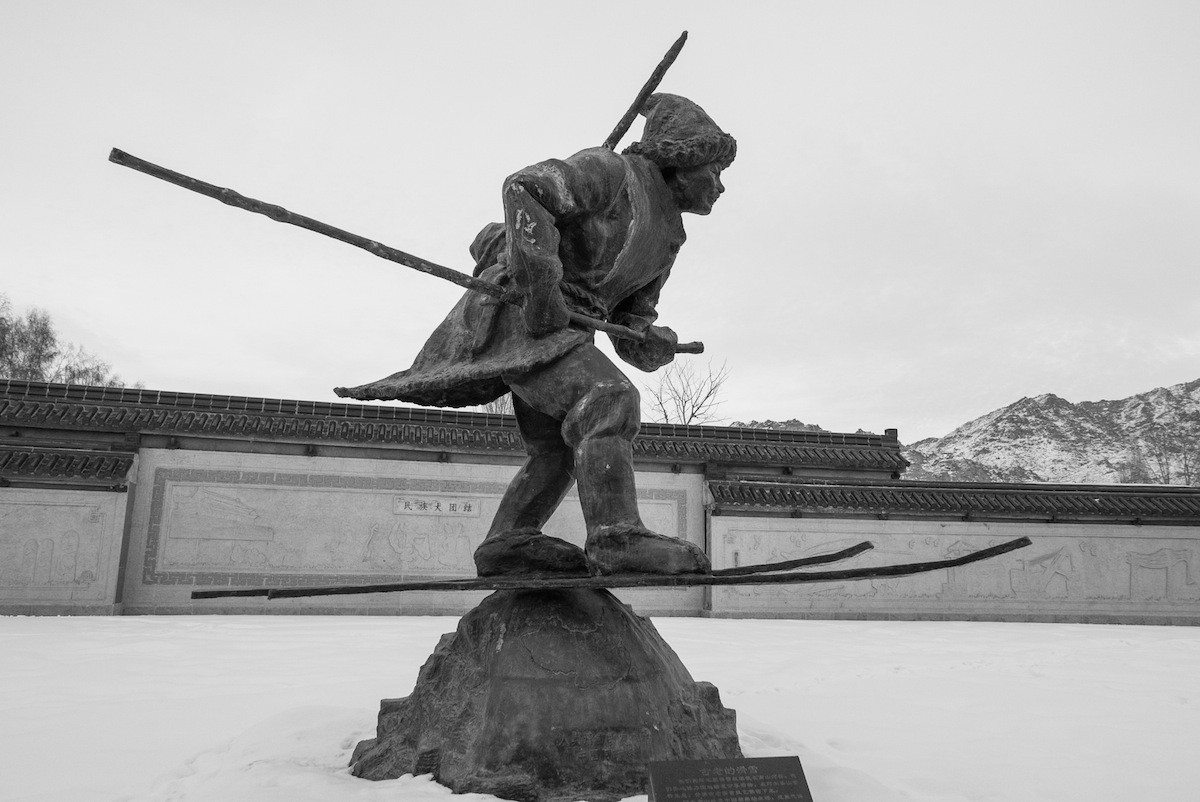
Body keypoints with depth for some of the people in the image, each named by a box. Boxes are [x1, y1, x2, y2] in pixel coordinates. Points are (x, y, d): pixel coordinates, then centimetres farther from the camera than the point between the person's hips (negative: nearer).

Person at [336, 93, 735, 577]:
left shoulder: (666, 235, 17)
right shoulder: (613, 170, -8)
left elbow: (629, 324, 16)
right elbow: (524, 189, -22)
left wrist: (652, 342, -8)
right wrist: (542, 285, -30)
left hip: (554, 326, 10)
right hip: (514, 310, -10)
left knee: (558, 449, 9)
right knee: (607, 401, -25)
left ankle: (507, 544, 10)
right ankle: (617, 538, -30)